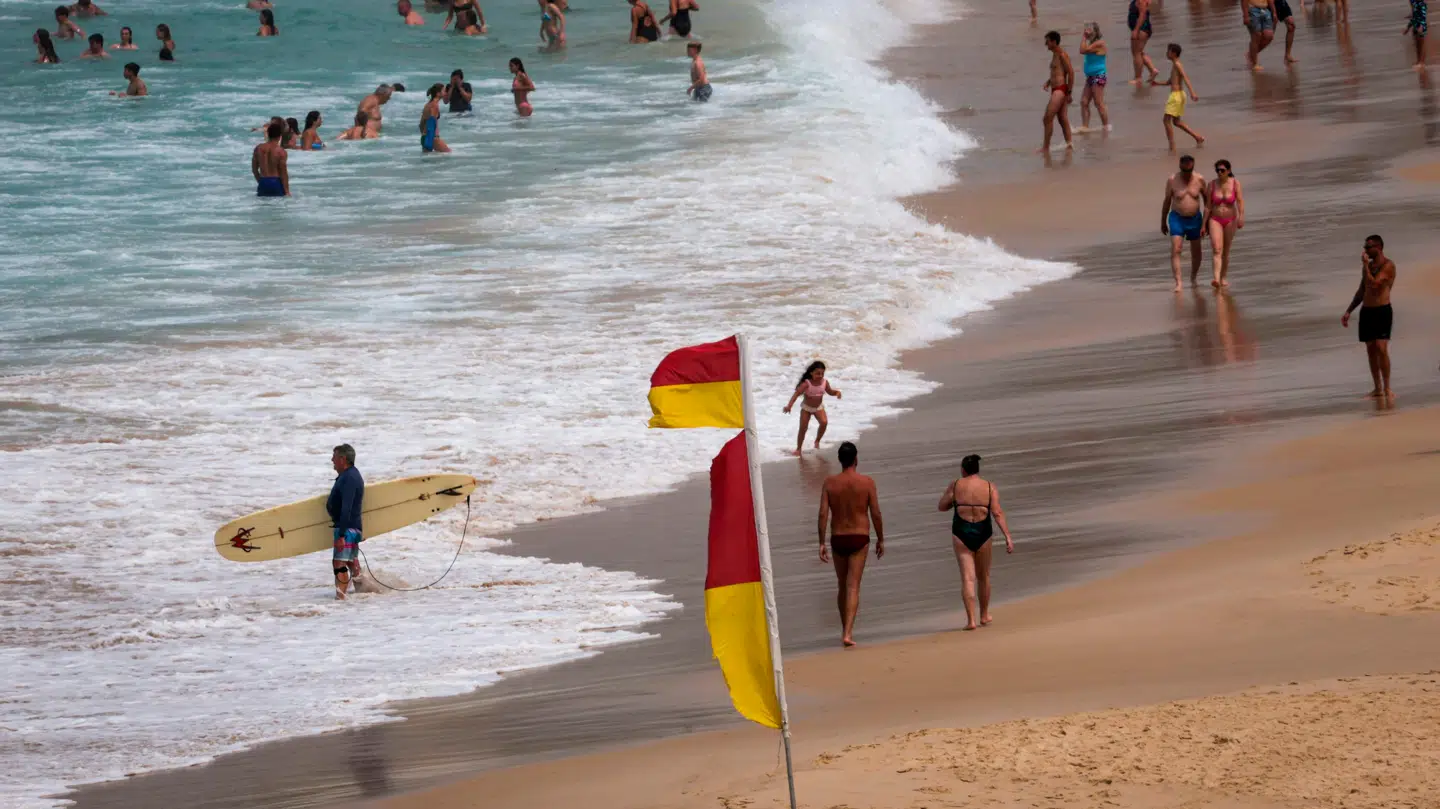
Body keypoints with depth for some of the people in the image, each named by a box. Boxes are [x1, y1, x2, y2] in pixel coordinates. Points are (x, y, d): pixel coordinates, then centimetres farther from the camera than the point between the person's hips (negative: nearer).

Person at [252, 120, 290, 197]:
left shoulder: (258, 148, 4)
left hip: (263, 183, 4)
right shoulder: (280, 151, -10)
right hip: (276, 182, -4)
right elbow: (284, 173, -9)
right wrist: (287, 191, -4)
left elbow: (254, 169, 11)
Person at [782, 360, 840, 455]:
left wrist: (837, 392, -17)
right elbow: (796, 394, -33)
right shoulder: (807, 384, -28)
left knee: (824, 422, -21)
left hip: (818, 407, 2)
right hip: (806, 408, -2)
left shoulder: (825, 382, -15)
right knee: (803, 428, 1)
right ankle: (798, 448, 18)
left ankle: (817, 441, 4)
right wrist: (789, 405, -45)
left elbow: (830, 391, 5)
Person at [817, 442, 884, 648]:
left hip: (838, 539, 2)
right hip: (859, 538, -2)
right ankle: (847, 633, -18)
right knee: (853, 587, -5)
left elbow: (823, 514, -7)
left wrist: (821, 543, -3)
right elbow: (876, 515, -5)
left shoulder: (830, 483, -2)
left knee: (842, 586, 18)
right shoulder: (867, 483, -7)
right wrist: (880, 540, 8)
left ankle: (846, 629, 29)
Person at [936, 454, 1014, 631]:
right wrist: (1008, 537, -13)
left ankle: (971, 620, -11)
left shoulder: (955, 486, -4)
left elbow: (942, 506, 8)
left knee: (967, 578, -1)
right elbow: (998, 513, -12)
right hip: (982, 534, 1)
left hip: (961, 533, -1)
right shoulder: (989, 487, -3)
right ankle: (984, 616, 34)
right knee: (983, 577, 19)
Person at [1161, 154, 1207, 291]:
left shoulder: (1199, 179, -6)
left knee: (1196, 251, 13)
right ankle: (1178, 283, -20)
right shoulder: (1172, 181, -10)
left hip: (1195, 219, 2)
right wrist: (1163, 222, 5)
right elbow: (1166, 202, 0)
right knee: (1175, 250, -16)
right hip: (1177, 218, -2)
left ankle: (1193, 278, 35)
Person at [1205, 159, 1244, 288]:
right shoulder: (1212, 184, -6)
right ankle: (1216, 279, -29)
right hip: (1215, 220, 0)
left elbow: (1240, 201, -18)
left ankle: (1224, 277, 25)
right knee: (1216, 249, -16)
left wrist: (1241, 217, -33)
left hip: (1230, 220, 0)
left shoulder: (1235, 183, -9)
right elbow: (1208, 206, -2)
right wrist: (1204, 224, -1)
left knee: (1226, 251, 10)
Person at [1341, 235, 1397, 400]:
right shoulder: (1368, 266, 15)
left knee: (1381, 348, -17)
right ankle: (1377, 389, 11)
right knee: (1371, 351, 6)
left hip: (1382, 311, -8)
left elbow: (1374, 284, -21)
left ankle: (1387, 388, -15)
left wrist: (1365, 265, -14)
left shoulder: (1388, 265, -9)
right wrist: (1348, 312, 20)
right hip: (1366, 311, 8)